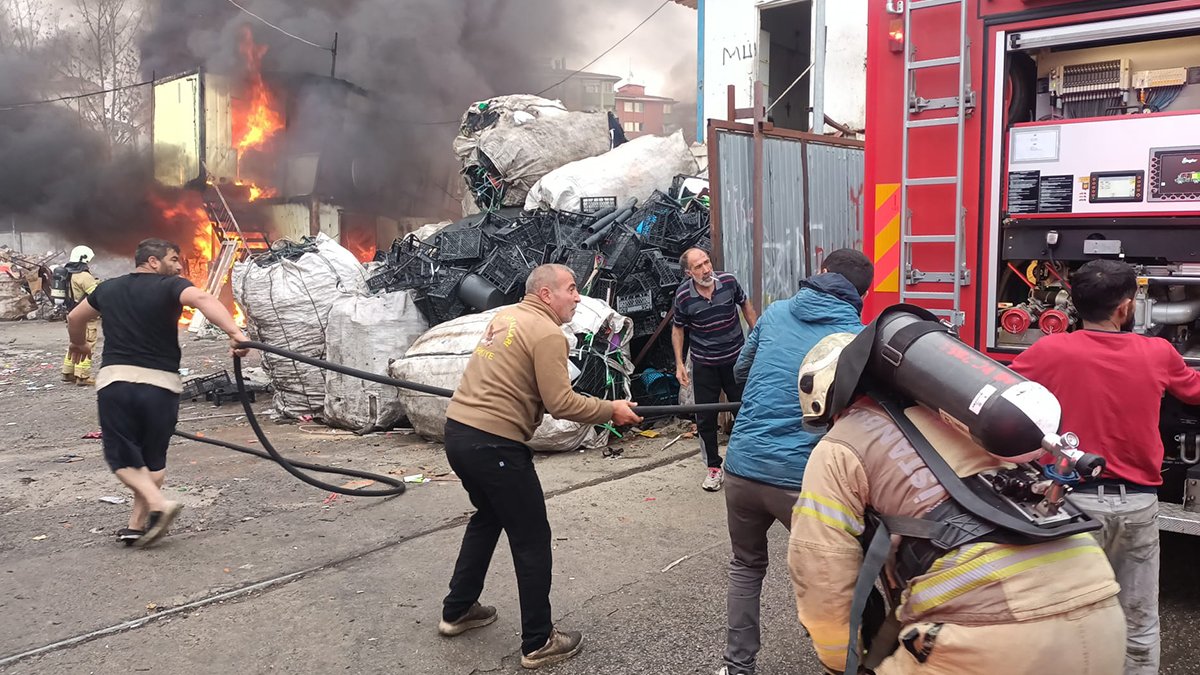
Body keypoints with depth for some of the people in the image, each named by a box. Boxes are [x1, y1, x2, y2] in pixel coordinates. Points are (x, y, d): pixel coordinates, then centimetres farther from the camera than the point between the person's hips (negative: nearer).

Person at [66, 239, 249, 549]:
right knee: (153, 457, 14)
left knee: (122, 455, 11)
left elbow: (75, 319, 32)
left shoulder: (109, 288, 15)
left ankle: (158, 503, -10)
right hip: (160, 383, -2)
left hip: (115, 380, 2)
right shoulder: (170, 287, -1)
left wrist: (79, 344, 53)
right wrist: (234, 332, -35)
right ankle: (137, 525, 15)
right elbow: (203, 299, -23)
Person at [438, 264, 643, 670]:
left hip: (458, 431, 9)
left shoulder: (505, 316, 15)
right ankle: (539, 644, 14)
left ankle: (457, 611, 39)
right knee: (532, 540, 4)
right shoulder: (547, 333, -12)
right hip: (493, 444, -9)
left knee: (488, 517, 28)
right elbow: (561, 403, -18)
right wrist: (612, 410, -5)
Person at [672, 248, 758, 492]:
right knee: (705, 417, 3)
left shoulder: (728, 281, -12)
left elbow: (746, 306, 7)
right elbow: (678, 329, 1)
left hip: (736, 358, 1)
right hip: (704, 364, -1)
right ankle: (714, 467, 19)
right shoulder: (683, 295, -14)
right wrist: (679, 364, -3)